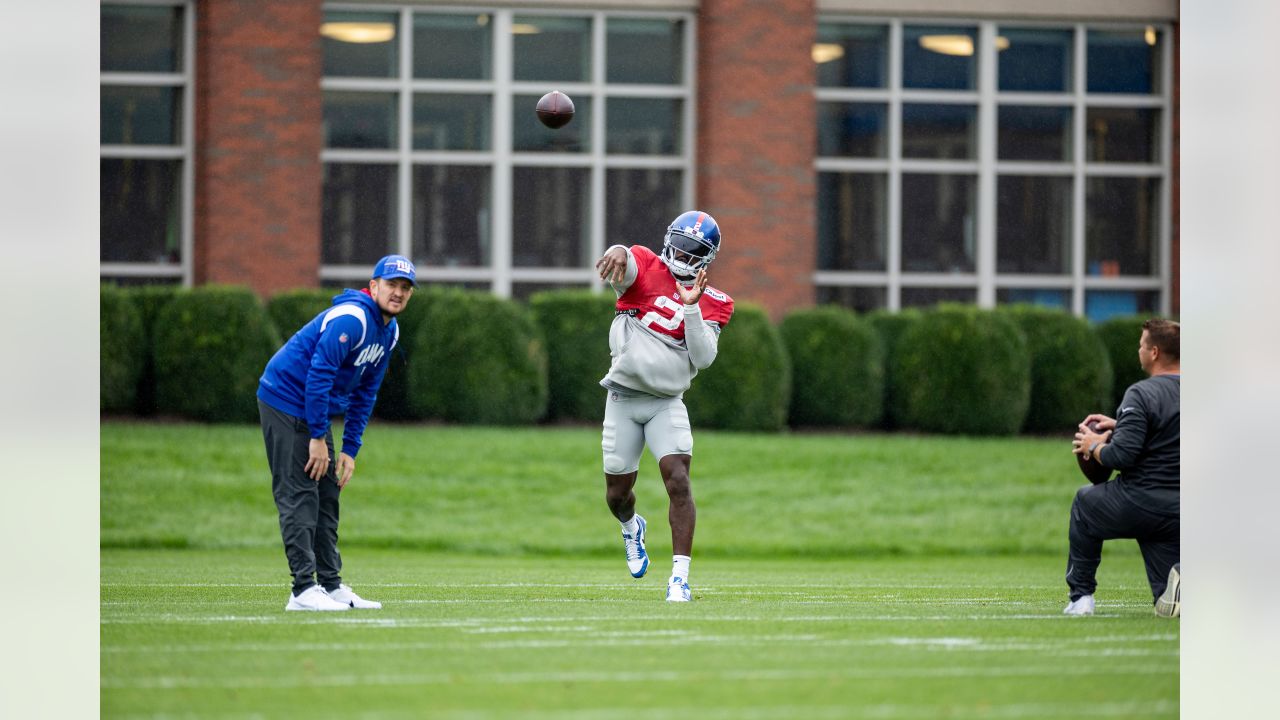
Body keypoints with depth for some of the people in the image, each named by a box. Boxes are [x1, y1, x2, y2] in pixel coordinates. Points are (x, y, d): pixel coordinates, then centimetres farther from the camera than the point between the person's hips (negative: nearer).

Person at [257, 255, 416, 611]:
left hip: (315, 410, 10)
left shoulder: (389, 331, 8)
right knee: (299, 496, -12)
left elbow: (365, 392, 13)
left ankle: (331, 585, 17)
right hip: (286, 403, -10)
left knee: (327, 497, 11)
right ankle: (303, 590, -15)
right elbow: (319, 374, -27)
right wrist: (318, 438, -24)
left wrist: (350, 449, 8)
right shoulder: (351, 319, -22)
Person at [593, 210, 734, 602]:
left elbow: (703, 358, -11)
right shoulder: (645, 267, -4)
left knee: (678, 481, -18)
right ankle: (631, 527, 46)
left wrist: (691, 307, -21)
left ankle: (680, 576, -17)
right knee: (617, 492, 9)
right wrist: (618, 253, -54)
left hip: (667, 403, 0)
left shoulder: (713, 304, 1)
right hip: (624, 398, 0)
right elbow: (622, 265, -29)